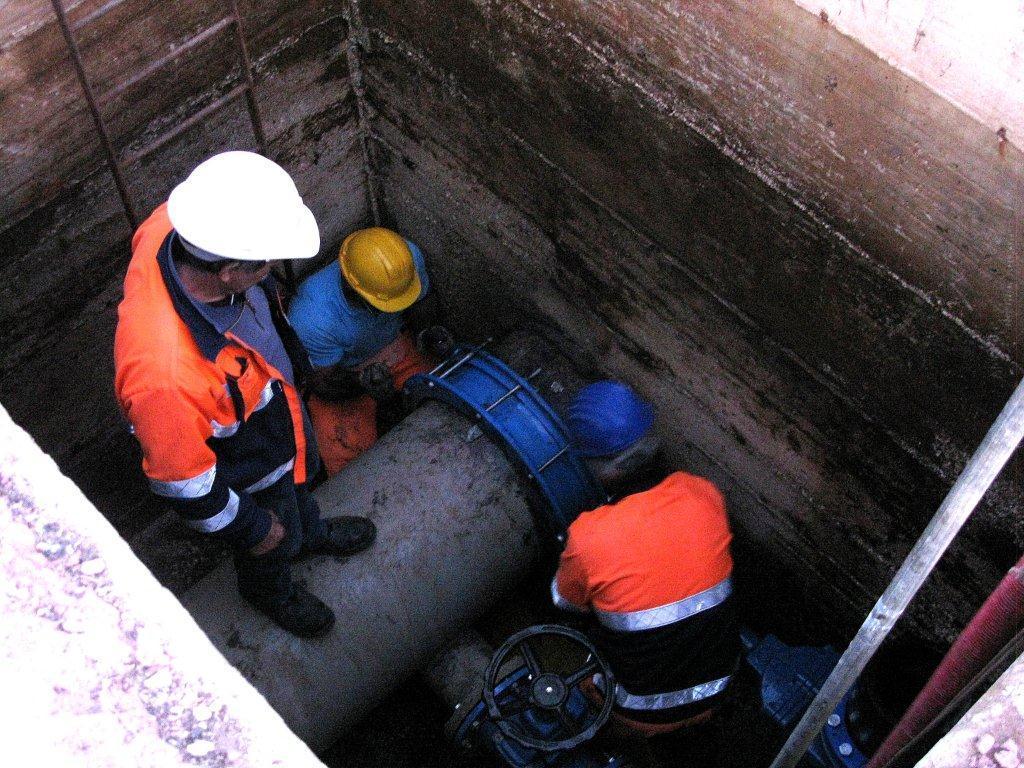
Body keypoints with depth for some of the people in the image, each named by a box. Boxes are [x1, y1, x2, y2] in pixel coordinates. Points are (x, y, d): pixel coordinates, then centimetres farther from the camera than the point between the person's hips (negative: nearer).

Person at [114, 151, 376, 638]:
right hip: (247, 467, -6)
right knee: (274, 542, 28)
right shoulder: (166, 373, -50)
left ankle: (311, 533, 70)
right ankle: (271, 591, 63)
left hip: (275, 395, 6)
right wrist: (250, 526, -13)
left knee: (302, 476, 36)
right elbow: (181, 478, -31)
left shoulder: (173, 229, -31)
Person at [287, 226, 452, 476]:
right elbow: (323, 385, -21)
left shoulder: (408, 258, -25)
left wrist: (428, 332, -21)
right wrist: (361, 380, -41)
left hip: (392, 347, 4)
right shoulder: (313, 318, -38)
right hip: (338, 373, -4)